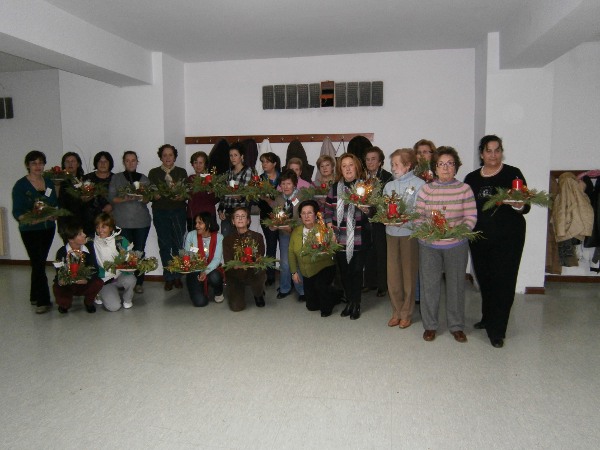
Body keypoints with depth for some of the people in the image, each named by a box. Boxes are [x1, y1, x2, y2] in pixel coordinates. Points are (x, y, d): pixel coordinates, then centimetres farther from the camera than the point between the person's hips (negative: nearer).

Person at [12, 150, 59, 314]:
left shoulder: (49, 182, 6)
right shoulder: (21, 185, -8)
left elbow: (55, 203, 7)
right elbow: (16, 212, -12)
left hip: (48, 228, 5)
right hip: (30, 231, -5)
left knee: (40, 263, 12)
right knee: (38, 264, -8)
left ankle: (35, 297, 25)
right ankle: (43, 301, -1)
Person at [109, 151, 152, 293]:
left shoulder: (144, 178, 13)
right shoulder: (116, 178, 9)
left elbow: (148, 199, 8)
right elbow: (111, 198, 2)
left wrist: (141, 196, -13)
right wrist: (124, 199, -15)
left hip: (142, 221, 1)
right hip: (122, 221, -1)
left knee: (139, 251, -1)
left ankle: (139, 282, 7)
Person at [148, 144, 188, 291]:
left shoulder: (182, 172, 10)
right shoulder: (154, 173, 9)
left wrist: (180, 197, -18)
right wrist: (156, 195, -19)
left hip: (178, 211, 0)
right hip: (160, 212, 0)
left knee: (178, 244, -3)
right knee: (164, 245, -1)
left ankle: (177, 276, 9)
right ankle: (168, 277, 9)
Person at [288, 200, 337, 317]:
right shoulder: (296, 231, 0)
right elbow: (291, 252, 5)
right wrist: (294, 272, 4)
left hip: (324, 268, -5)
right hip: (307, 273, 5)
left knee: (320, 284, -33)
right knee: (311, 306, 9)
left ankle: (328, 306, 0)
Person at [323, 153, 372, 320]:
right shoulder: (335, 187, 6)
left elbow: (371, 210, 1)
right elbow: (328, 209, 8)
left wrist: (366, 209, -22)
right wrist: (330, 229, -1)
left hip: (358, 238, -2)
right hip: (339, 237, 2)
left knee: (356, 271, 4)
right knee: (344, 271, 10)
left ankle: (356, 304, 21)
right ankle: (349, 301, 28)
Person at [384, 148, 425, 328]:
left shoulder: (419, 184, -5)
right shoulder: (389, 186, 10)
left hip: (410, 233, -4)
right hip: (391, 233, 4)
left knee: (409, 275, 6)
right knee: (392, 275, 7)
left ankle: (406, 314, 19)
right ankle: (396, 312, 22)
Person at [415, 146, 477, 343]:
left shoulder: (464, 189, -2)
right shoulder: (426, 189, 0)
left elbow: (471, 217, -4)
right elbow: (417, 215, 1)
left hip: (456, 245, 0)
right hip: (429, 245, 0)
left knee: (456, 285, 10)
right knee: (429, 285, 7)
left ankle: (456, 326, 26)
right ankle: (430, 325, 23)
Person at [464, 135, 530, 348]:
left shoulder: (513, 174, -2)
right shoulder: (472, 179, 8)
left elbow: (526, 207, -4)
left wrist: (518, 206, -25)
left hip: (508, 237, -3)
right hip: (479, 238, 4)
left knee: (503, 281, -3)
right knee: (484, 280, 12)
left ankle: (497, 330, 7)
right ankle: (488, 319, 33)